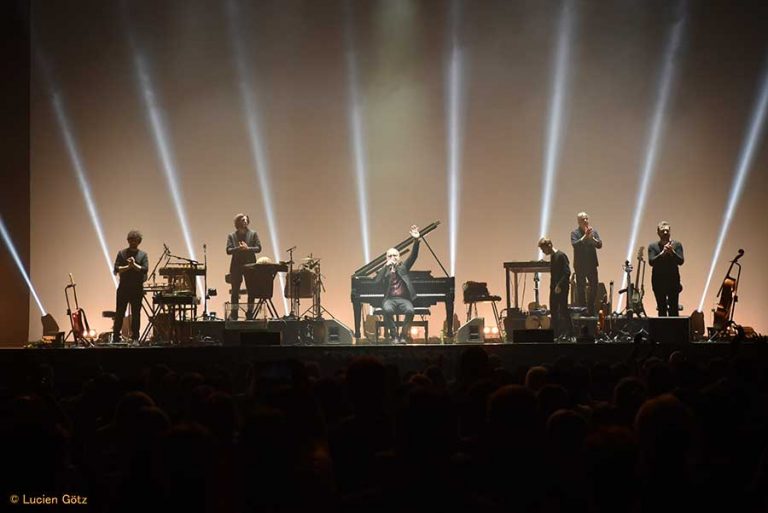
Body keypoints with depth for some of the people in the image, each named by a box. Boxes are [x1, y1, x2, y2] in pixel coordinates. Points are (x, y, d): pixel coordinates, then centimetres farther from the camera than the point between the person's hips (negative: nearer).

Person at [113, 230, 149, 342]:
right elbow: (116, 269, -5)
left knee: (136, 314, 3)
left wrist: (134, 265, -19)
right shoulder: (122, 253, 5)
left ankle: (135, 337, 8)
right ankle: (115, 337, 4)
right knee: (119, 313, 0)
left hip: (137, 289, 0)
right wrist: (128, 266, -18)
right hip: (123, 288, 0)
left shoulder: (143, 255, 6)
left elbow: (145, 269, -7)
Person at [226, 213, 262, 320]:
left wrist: (247, 248, -16)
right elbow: (228, 250, -4)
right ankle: (233, 314, 4)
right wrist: (238, 248, -20)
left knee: (252, 291, 2)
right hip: (236, 266, -1)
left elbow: (258, 248, -1)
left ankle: (250, 313, 12)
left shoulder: (253, 234, 6)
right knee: (235, 290, 0)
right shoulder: (232, 236, 5)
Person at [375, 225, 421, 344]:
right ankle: (393, 335, -18)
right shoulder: (384, 271, 15)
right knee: (388, 310, -35)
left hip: (404, 299, 1)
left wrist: (417, 240, -13)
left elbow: (413, 256, 3)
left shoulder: (403, 267, 18)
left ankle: (403, 334, -16)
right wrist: (386, 266, -11)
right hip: (390, 299, -1)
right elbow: (378, 281, -7)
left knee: (410, 310, -33)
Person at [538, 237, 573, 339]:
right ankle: (556, 333, 14)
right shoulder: (552, 257, 13)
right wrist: (553, 286, 10)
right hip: (554, 288, 9)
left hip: (562, 288, -9)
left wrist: (560, 286, -21)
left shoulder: (561, 256, -14)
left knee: (563, 310, -6)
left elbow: (567, 273, -19)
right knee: (553, 310, 9)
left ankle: (568, 333, 0)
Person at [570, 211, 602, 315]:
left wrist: (592, 237, -20)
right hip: (580, 266, -3)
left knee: (594, 287, 3)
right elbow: (575, 244, -19)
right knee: (581, 288, 0)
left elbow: (599, 245, -3)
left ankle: (591, 310, 16)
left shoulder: (593, 231, 7)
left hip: (592, 264, 3)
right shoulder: (575, 233, -3)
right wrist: (585, 236, -28)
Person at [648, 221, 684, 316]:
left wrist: (672, 252, -20)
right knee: (661, 309, 1)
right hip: (658, 281, 0)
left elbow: (681, 261, -5)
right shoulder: (652, 246, 4)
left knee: (674, 309, -5)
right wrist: (662, 253, -20)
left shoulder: (677, 245, 5)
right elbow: (651, 262, -8)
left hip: (673, 280, 0)